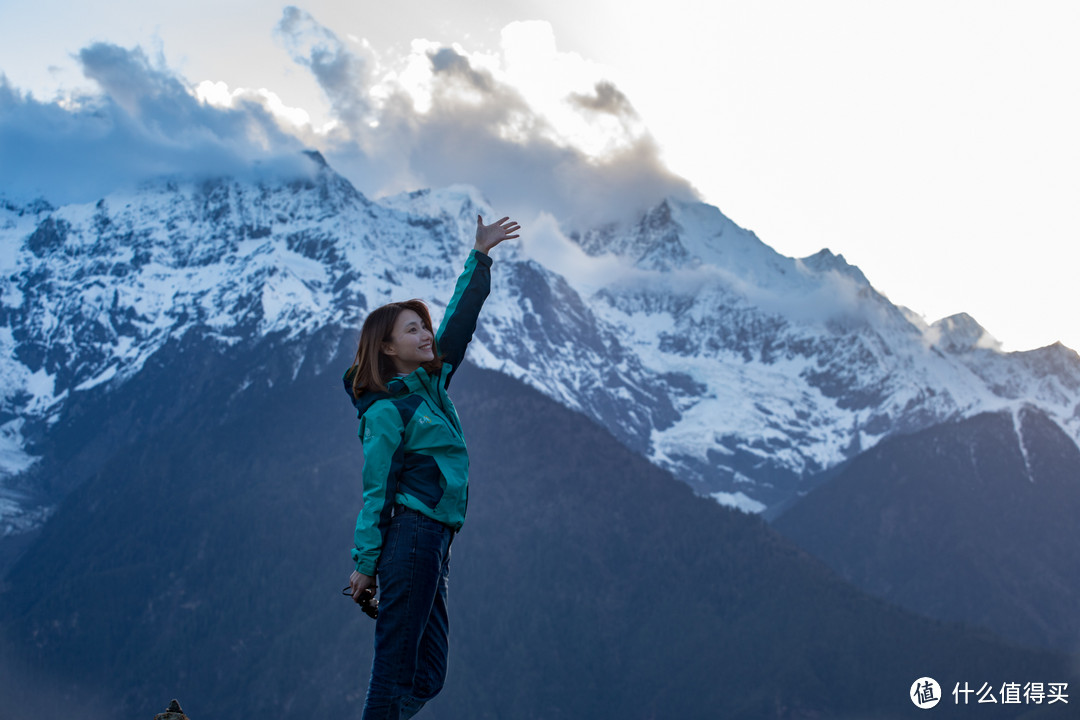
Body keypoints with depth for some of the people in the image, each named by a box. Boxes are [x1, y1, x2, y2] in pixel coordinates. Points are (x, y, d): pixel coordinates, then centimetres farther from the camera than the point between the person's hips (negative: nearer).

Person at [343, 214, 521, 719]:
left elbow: (459, 322, 19)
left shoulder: (431, 384, 14)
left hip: (433, 543, 9)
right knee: (396, 667, -10)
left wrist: (480, 257, 16)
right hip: (410, 536, -9)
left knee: (427, 674, 8)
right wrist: (364, 564, -10)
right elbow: (376, 491, -10)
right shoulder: (386, 411, -8)